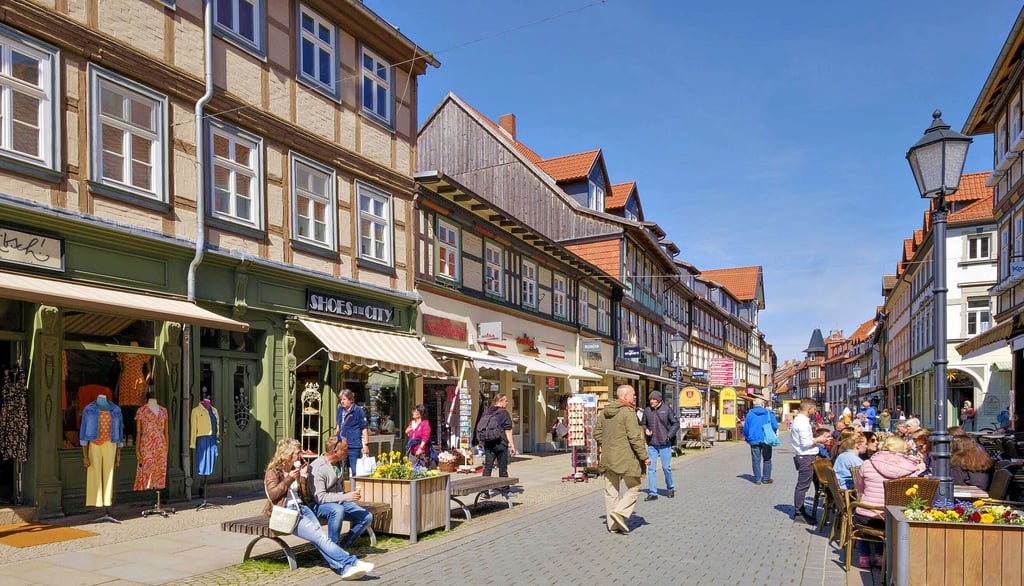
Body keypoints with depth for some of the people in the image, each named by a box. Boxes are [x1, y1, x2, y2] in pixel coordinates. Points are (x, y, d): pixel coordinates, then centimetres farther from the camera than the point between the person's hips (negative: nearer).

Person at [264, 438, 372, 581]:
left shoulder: (296, 468, 22)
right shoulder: (273, 471, 4)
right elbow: (272, 494, -9)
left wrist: (302, 477, 6)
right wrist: (289, 479, -13)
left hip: (300, 507, 6)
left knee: (318, 537, -23)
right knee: (319, 536, -24)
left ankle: (344, 568, -40)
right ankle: (351, 562, -32)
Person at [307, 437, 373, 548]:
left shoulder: (339, 463, 7)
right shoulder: (317, 468, -19)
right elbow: (320, 497, -26)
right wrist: (346, 497, -28)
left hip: (340, 502, 8)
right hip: (318, 505, -8)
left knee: (367, 517, -7)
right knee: (338, 510, -40)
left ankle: (342, 547, 1)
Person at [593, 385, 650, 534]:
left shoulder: (604, 412, 9)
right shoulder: (628, 412, -13)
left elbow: (597, 434, 13)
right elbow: (635, 437, -17)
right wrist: (644, 456, -10)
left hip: (608, 458, 7)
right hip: (626, 459, -7)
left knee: (610, 491, 12)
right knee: (633, 488, 8)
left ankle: (612, 524, 16)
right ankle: (620, 512, -8)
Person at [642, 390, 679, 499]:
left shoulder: (666, 409, -6)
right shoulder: (647, 410, 3)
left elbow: (676, 423, 0)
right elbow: (644, 424, 17)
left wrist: (669, 435, -10)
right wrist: (645, 430, -4)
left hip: (665, 444, -3)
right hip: (651, 444, 3)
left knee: (666, 467, 4)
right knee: (651, 468, 1)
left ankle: (670, 488, 27)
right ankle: (652, 492, 8)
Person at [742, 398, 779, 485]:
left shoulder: (750, 414, 0)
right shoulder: (769, 413, -1)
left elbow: (746, 428, 1)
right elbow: (775, 426, -7)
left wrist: (747, 438, 18)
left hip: (754, 441, 0)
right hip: (766, 440, 0)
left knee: (756, 460, 5)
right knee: (767, 460, 11)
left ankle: (757, 479, 6)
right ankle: (766, 478, 14)